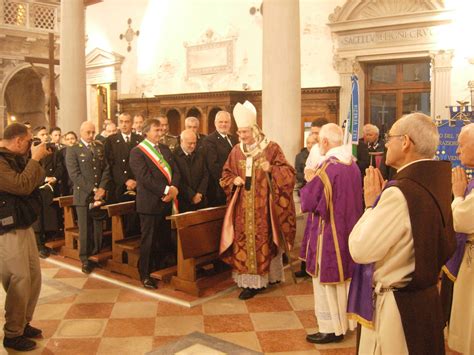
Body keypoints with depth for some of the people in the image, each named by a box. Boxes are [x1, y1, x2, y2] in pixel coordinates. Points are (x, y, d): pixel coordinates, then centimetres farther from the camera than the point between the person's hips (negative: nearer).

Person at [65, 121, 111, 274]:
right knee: (85, 229, 1)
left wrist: (102, 188, -7)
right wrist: (92, 190, -14)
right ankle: (85, 260, 13)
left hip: (99, 194, 3)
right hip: (83, 195, -3)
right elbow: (75, 174, -9)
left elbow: (106, 169, 8)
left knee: (98, 229, 6)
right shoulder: (72, 150, -1)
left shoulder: (100, 147, 12)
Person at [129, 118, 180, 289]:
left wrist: (174, 188, -11)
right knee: (148, 241, 4)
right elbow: (145, 178, -17)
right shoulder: (137, 152, -7)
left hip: (167, 201, 6)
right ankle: (145, 275, 18)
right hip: (150, 203, -6)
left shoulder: (165, 149, 14)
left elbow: (175, 171, 8)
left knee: (165, 241, 11)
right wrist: (165, 190, -19)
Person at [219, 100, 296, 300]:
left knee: (263, 241, -1)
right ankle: (249, 281, 13)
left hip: (263, 207, -4)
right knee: (244, 241, 3)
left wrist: (271, 169, -22)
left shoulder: (271, 148, -4)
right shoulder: (236, 151, 8)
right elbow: (226, 175, 16)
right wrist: (234, 180, -5)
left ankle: (260, 279, 9)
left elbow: (288, 173, -5)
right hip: (243, 208, 4)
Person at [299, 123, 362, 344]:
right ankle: (346, 320, 32)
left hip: (328, 233, -8)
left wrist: (309, 181, 1)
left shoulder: (325, 168, -22)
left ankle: (331, 328, 13)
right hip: (348, 229, 8)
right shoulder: (353, 165, 2)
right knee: (345, 277, 19)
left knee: (326, 280, 4)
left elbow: (308, 202, -16)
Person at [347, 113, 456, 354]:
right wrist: (382, 199, 2)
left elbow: (360, 250, -25)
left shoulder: (400, 192, -26)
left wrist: (371, 204, -13)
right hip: (425, 298, 9)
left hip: (395, 306, -9)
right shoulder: (435, 183, 3)